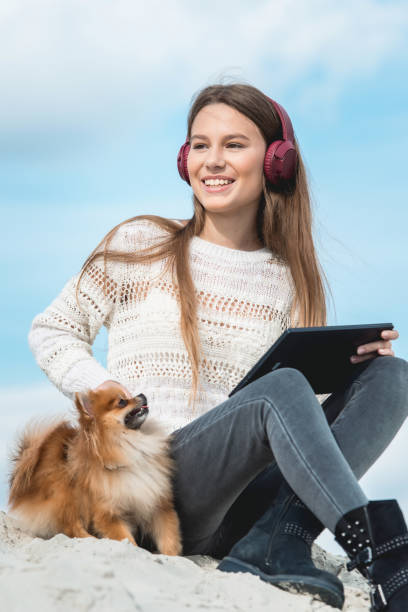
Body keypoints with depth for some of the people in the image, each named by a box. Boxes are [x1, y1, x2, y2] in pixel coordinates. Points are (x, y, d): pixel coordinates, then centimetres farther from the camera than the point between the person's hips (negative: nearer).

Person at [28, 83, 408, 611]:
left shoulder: (291, 279, 13)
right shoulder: (142, 246, 5)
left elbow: (303, 412, 16)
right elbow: (51, 333, 10)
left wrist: (347, 361, -5)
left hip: (244, 498, 4)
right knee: (281, 387, -31)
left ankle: (272, 546, -29)